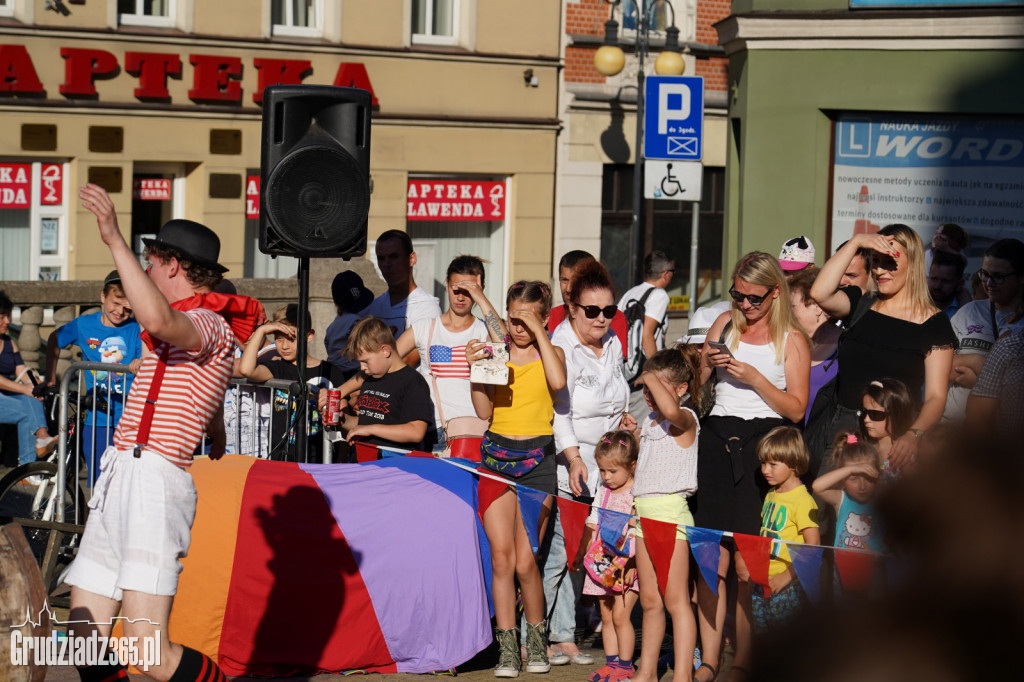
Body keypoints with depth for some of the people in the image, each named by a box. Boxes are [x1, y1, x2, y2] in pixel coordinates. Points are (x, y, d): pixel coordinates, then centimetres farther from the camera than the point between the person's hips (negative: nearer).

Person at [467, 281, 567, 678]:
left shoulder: (550, 352, 6)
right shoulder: (495, 352, 7)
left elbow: (558, 381, -19)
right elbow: (484, 411, 1)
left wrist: (539, 333, -13)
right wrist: (476, 369, -10)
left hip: (537, 459, -1)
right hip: (497, 455, 1)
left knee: (525, 560, -4)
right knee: (501, 556, -6)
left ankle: (536, 636, 18)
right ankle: (506, 646, 2)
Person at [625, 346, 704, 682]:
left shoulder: (685, 419, -9)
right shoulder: (650, 421, 16)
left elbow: (670, 408, -36)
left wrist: (651, 377, -20)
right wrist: (630, 434, 17)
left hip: (670, 509, -8)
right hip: (643, 511, 8)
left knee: (675, 599, -7)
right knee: (649, 600, 12)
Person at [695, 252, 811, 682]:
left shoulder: (792, 340, 3)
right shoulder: (726, 324, 15)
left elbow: (796, 409, -3)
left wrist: (755, 378, -13)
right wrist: (707, 364, -1)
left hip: (763, 440, -4)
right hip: (718, 437, 4)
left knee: (748, 560, -7)